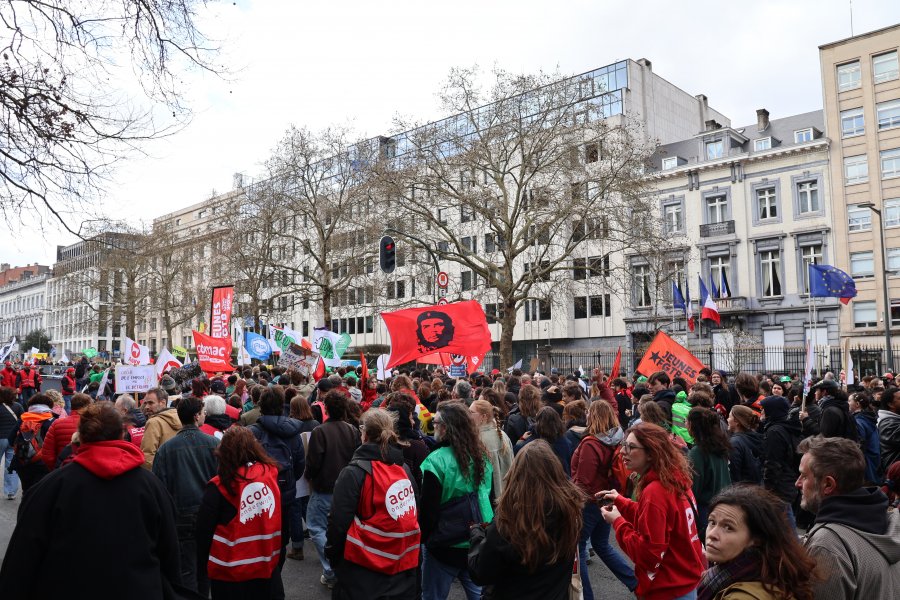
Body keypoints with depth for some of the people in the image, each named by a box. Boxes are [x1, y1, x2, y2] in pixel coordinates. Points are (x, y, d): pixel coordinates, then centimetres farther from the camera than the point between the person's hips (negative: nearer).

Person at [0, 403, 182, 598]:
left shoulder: (53, 485, -10)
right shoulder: (151, 484, -5)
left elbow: (22, 560, -7)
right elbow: (169, 554, 1)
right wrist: (170, 592, 12)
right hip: (138, 591, 1)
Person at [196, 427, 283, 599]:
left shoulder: (220, 486, -17)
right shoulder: (271, 473, -9)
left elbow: (204, 531, -10)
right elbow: (281, 519, 2)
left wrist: (203, 564, 3)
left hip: (229, 572, -3)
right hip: (265, 565, 3)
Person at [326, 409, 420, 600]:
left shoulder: (354, 472, -13)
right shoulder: (405, 469, 2)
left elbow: (339, 522, -13)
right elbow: (415, 516, 8)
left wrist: (333, 557, 2)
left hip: (363, 571, -4)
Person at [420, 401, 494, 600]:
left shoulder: (436, 461, -19)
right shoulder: (482, 456, 1)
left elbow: (428, 509, -15)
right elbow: (491, 498, 11)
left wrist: (424, 538, 1)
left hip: (444, 546, -5)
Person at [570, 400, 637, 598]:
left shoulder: (590, 444, -24)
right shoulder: (617, 440, -2)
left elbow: (583, 481, -19)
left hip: (589, 501, -8)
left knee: (577, 548, 7)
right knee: (601, 545, 23)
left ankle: (585, 594, 13)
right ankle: (636, 582, 23)